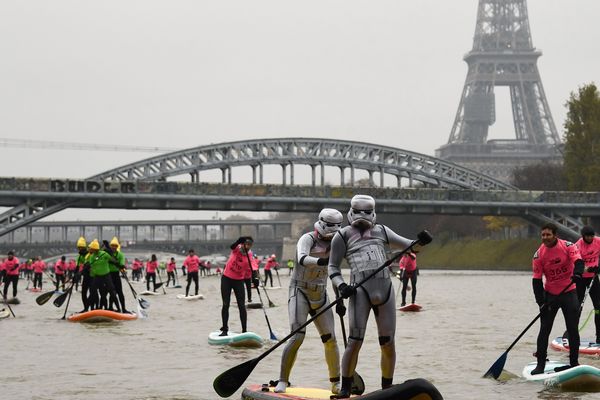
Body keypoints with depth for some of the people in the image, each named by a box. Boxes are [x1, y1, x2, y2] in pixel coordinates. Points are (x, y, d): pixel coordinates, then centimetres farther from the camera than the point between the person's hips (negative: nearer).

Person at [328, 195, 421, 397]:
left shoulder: (381, 231, 21)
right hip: (360, 290, -3)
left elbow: (406, 245, 22)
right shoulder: (343, 236, 11)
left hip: (385, 288, 3)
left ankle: (387, 389, 17)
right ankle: (345, 390, -1)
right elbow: (333, 267, 10)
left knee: (388, 344, 4)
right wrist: (341, 285, -9)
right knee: (355, 341, -11)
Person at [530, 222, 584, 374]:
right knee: (545, 329, -3)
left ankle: (574, 362, 13)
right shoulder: (539, 254, -8)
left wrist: (577, 272, -49)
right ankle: (540, 364, 3)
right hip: (550, 295, 1)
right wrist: (541, 302, -17)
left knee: (573, 329, 1)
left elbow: (578, 261, -25)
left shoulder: (568, 246, -11)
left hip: (569, 292, -1)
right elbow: (537, 280, -7)